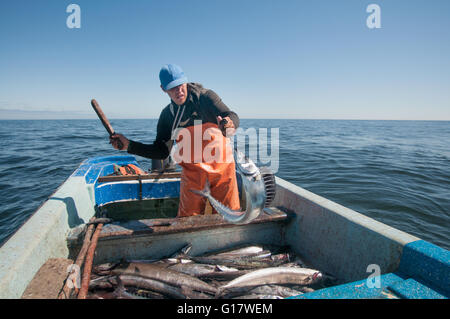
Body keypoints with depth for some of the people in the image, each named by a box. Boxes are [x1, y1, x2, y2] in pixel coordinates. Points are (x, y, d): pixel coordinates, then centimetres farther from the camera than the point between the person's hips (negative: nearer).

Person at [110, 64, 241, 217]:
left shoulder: (205, 97, -5)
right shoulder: (167, 114, 6)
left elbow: (233, 117, -15)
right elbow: (161, 151, 9)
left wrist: (229, 123, -40)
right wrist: (129, 145, 1)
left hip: (221, 167, -2)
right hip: (192, 172, 3)